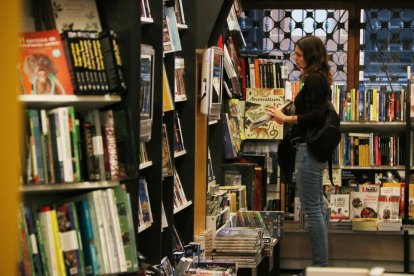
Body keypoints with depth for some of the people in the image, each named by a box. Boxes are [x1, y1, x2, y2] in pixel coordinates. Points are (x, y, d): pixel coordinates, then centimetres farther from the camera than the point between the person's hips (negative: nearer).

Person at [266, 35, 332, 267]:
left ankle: (320, 265, -5)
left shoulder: (314, 79, -14)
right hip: (316, 149, 11)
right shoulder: (320, 79, 16)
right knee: (318, 207, 14)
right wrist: (289, 118, 15)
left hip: (309, 148, -11)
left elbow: (317, 115, -21)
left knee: (312, 209, -8)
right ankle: (323, 263, 20)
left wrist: (286, 119, -19)